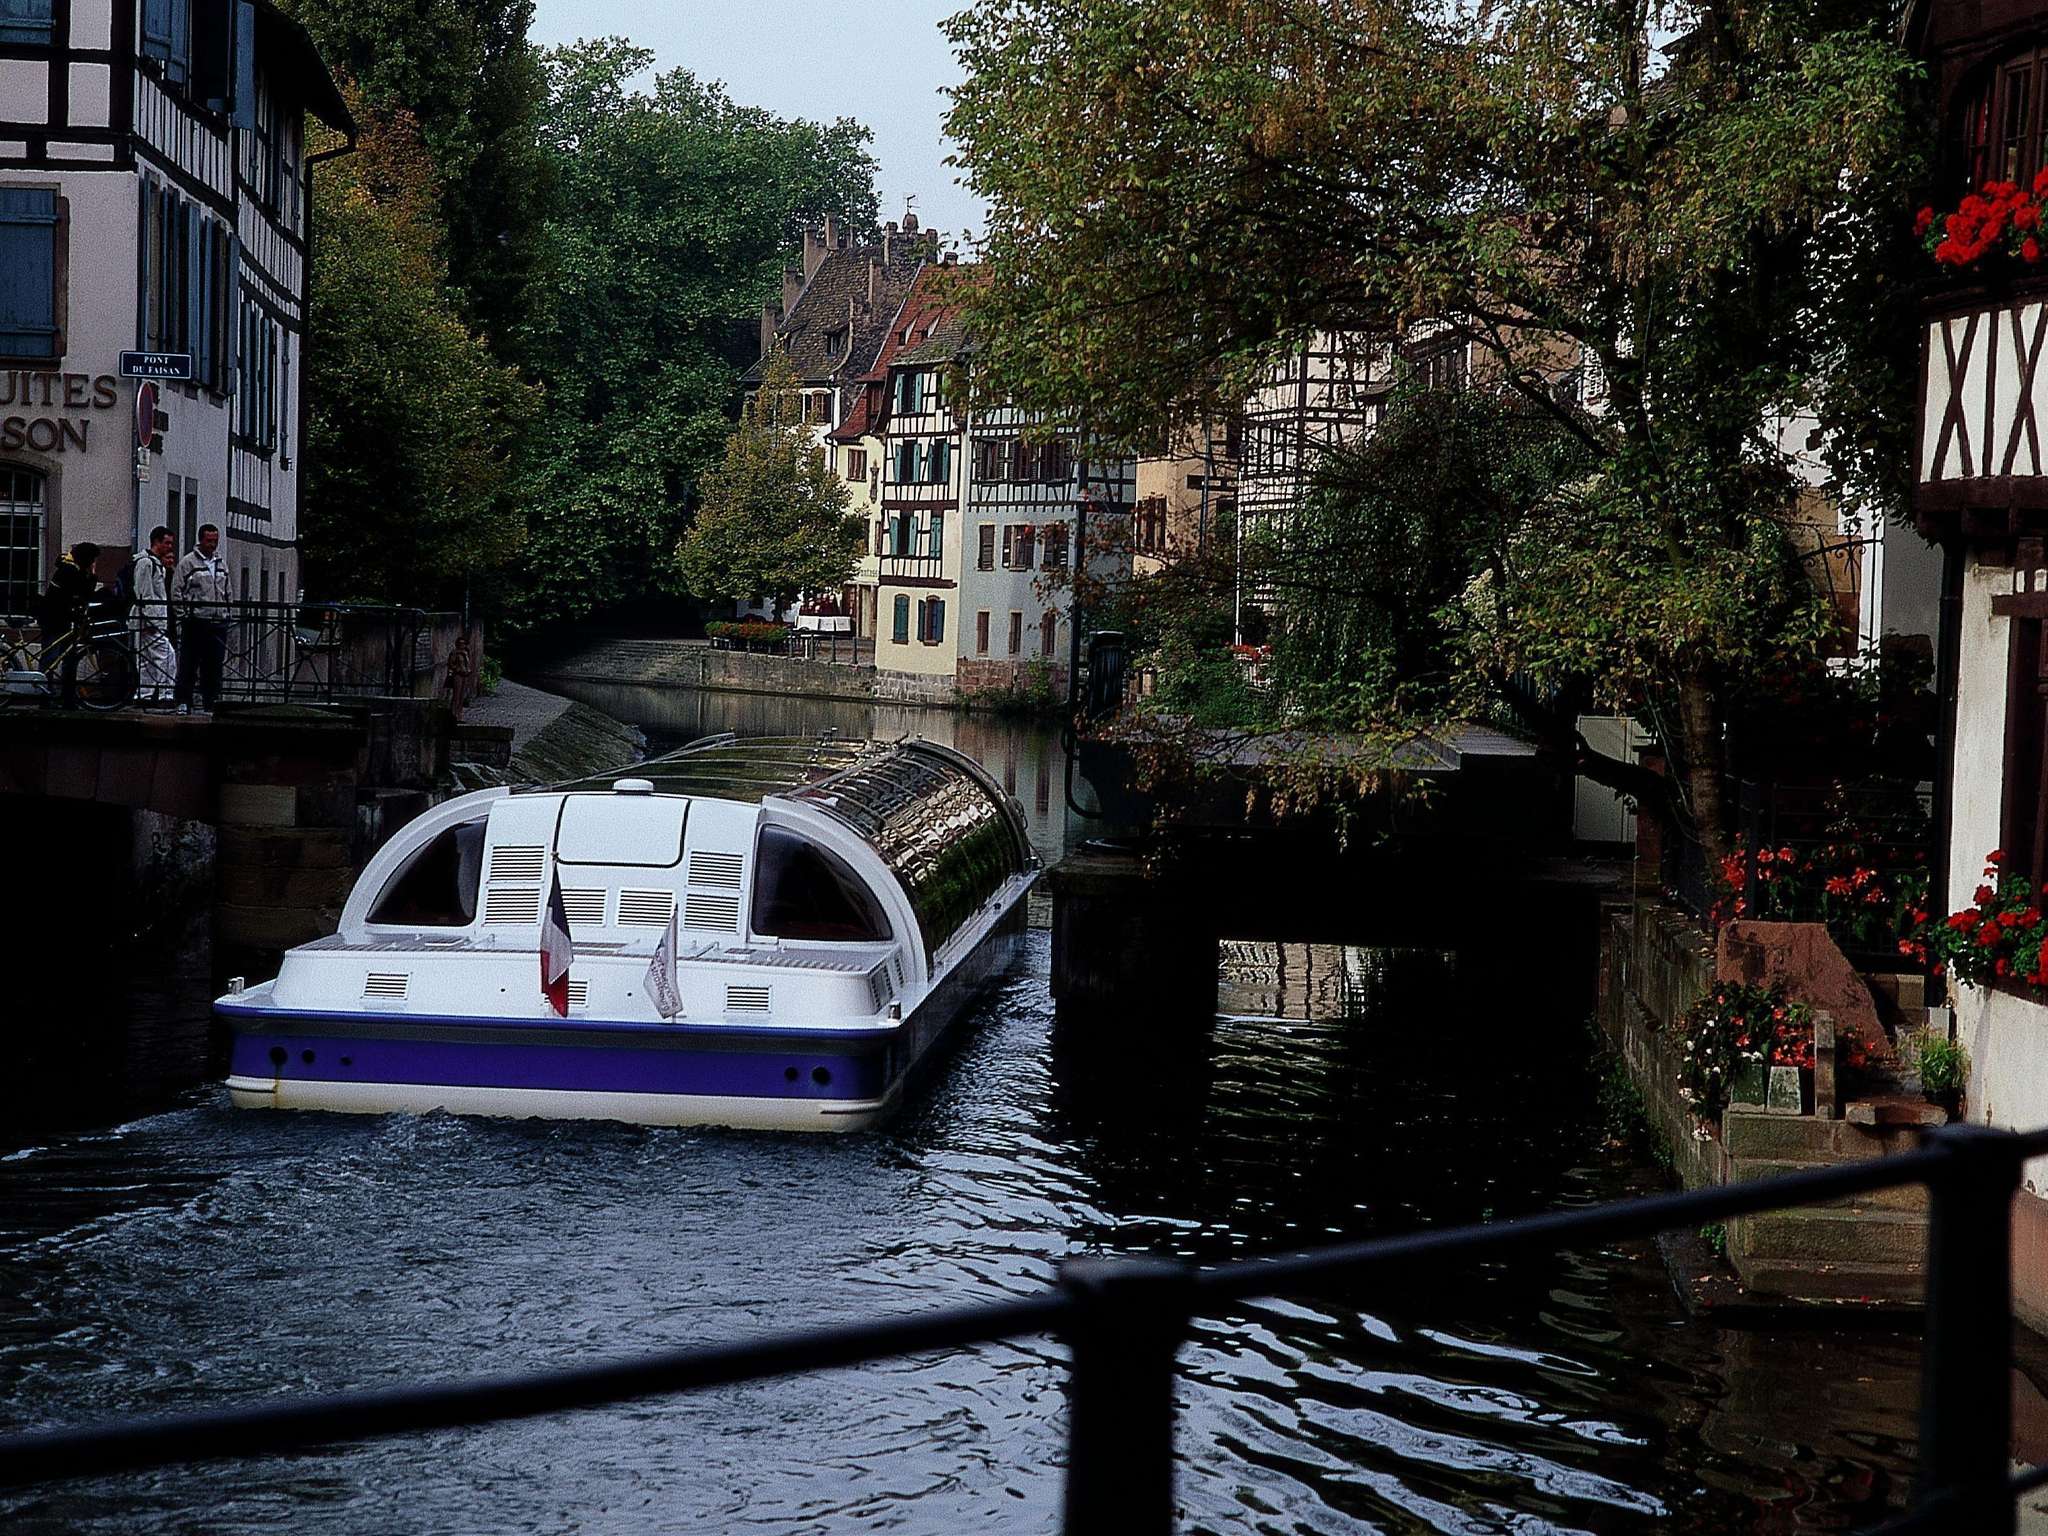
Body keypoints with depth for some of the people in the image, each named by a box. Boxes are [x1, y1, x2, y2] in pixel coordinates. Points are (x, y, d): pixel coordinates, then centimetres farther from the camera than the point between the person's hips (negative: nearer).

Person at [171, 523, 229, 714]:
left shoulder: (222, 564, 17)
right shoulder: (188, 562, 0)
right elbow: (176, 591, -1)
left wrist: (225, 615, 16)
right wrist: (185, 614, -8)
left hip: (217, 622, 5)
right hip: (194, 623, -5)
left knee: (214, 665, 6)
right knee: (188, 665, -3)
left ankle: (213, 702, 10)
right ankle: (183, 702, 0)